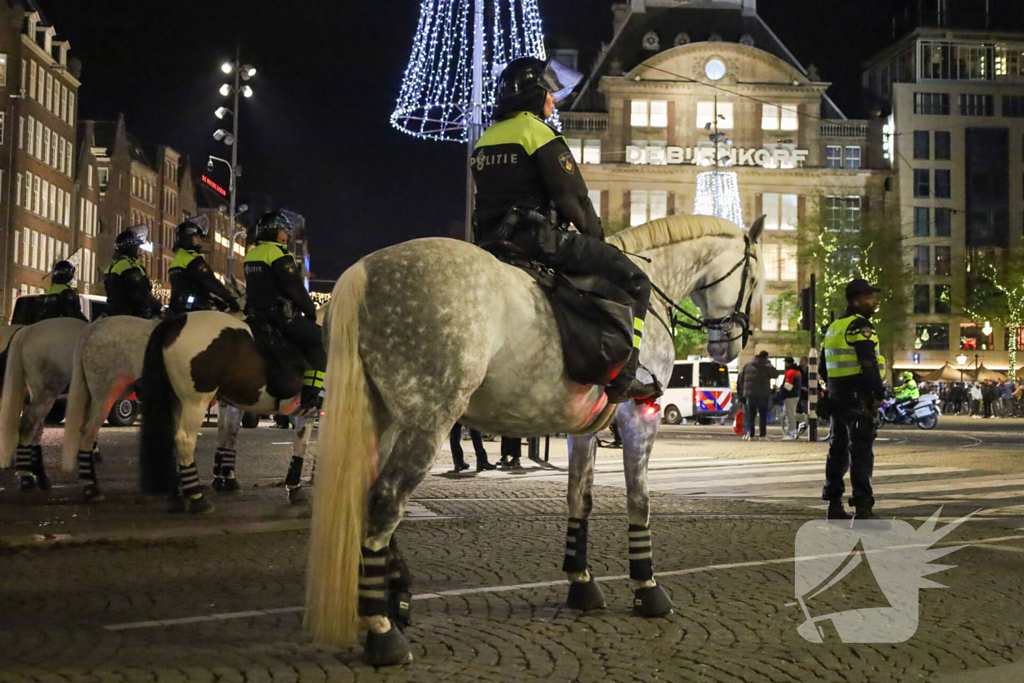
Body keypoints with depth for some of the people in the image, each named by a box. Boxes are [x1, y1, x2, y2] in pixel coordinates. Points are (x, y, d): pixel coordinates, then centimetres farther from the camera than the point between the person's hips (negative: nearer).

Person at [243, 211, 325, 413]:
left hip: (255, 313, 9)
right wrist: (310, 309, -4)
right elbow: (294, 288, -16)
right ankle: (310, 398, -18)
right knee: (318, 344, -6)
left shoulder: (251, 255, 16)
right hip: (280, 313, -9)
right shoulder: (278, 254, -12)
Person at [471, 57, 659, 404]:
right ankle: (621, 378, -10)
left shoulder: (485, 140, 19)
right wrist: (596, 234, 6)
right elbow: (571, 195, -10)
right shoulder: (536, 130, -6)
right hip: (537, 238, -9)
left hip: (492, 241, 9)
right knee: (633, 280, -4)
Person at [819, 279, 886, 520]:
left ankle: (834, 503, 17)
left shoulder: (833, 328, 16)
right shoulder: (860, 326, -12)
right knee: (861, 450, -8)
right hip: (859, 397, -9)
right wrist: (878, 393, -18)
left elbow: (823, 368, 20)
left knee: (838, 448, 13)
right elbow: (869, 363, -20)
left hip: (837, 397, 9)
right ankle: (863, 505, -11)